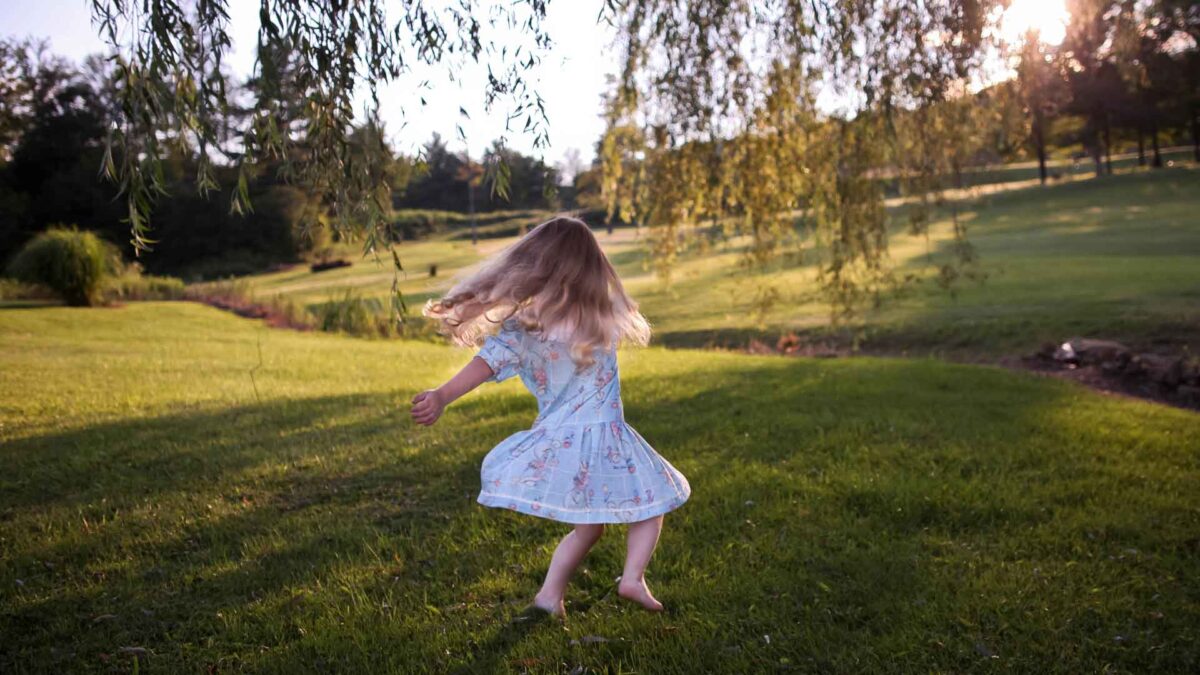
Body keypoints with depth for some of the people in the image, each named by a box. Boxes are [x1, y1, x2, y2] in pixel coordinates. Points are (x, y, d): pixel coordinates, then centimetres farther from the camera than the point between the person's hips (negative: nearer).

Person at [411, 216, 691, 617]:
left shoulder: (523, 327, -6)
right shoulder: (606, 318, -2)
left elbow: (489, 361, -18)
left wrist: (442, 397, -23)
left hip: (554, 442, 2)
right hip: (604, 440, -2)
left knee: (588, 527, 23)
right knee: (652, 502, 19)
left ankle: (551, 593, 14)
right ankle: (633, 577, 2)